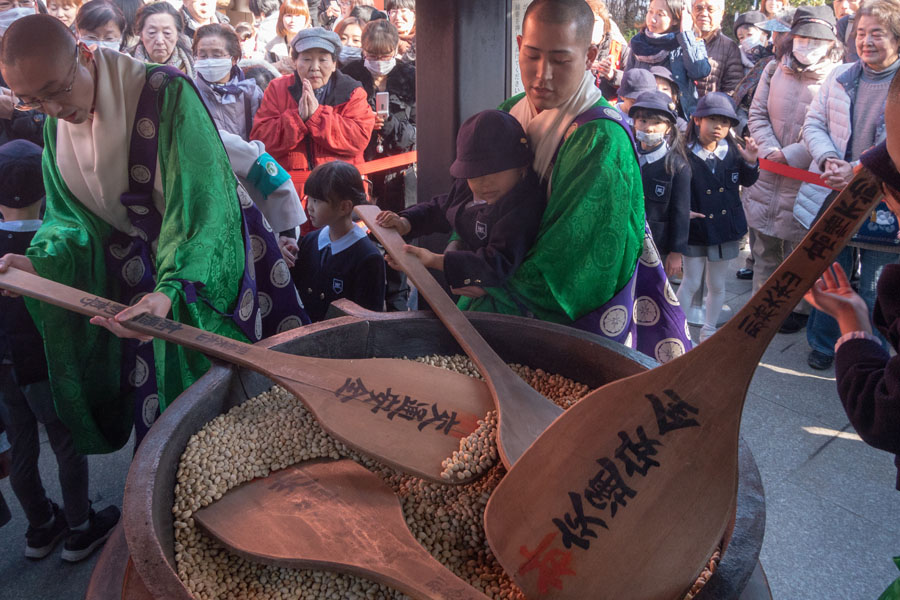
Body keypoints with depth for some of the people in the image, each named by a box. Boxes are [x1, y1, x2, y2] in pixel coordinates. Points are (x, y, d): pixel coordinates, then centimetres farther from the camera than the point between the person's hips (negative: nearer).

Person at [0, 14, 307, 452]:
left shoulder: (166, 93, -24)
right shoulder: (56, 126, -1)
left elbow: (202, 203, -30)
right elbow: (71, 216, 4)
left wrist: (173, 289, -43)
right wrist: (41, 263, -18)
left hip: (209, 261, -5)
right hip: (139, 266, 5)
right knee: (156, 406, 12)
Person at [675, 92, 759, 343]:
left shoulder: (733, 151, -1)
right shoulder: (684, 153, -14)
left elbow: (746, 181, 11)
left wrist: (750, 163, -6)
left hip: (725, 227, 4)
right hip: (695, 228, -4)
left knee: (717, 285, 15)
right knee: (691, 282, 2)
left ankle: (708, 331, 31)